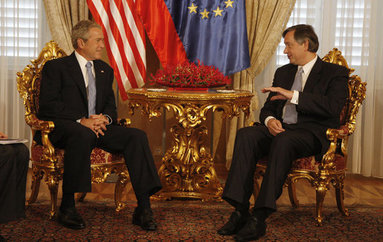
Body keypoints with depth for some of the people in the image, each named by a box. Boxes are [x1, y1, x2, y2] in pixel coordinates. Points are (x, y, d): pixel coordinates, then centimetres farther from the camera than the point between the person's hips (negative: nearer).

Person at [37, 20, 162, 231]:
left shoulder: (105, 70, 21)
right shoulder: (55, 67, 2)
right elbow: (48, 105, -9)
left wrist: (105, 118, -8)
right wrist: (81, 120, -21)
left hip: (98, 127, 6)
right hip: (63, 128, -5)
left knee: (137, 136, -19)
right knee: (83, 135, -40)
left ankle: (143, 209, -23)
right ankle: (67, 208, -30)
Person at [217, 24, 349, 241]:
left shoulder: (335, 73, 4)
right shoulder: (283, 72, 24)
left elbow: (333, 107, -14)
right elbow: (268, 107, 21)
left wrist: (292, 95, -17)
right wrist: (270, 120, -4)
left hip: (311, 133, -6)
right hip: (280, 128, 6)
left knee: (283, 140, -39)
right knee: (246, 135, -26)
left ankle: (260, 217, -38)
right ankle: (240, 210, -30)